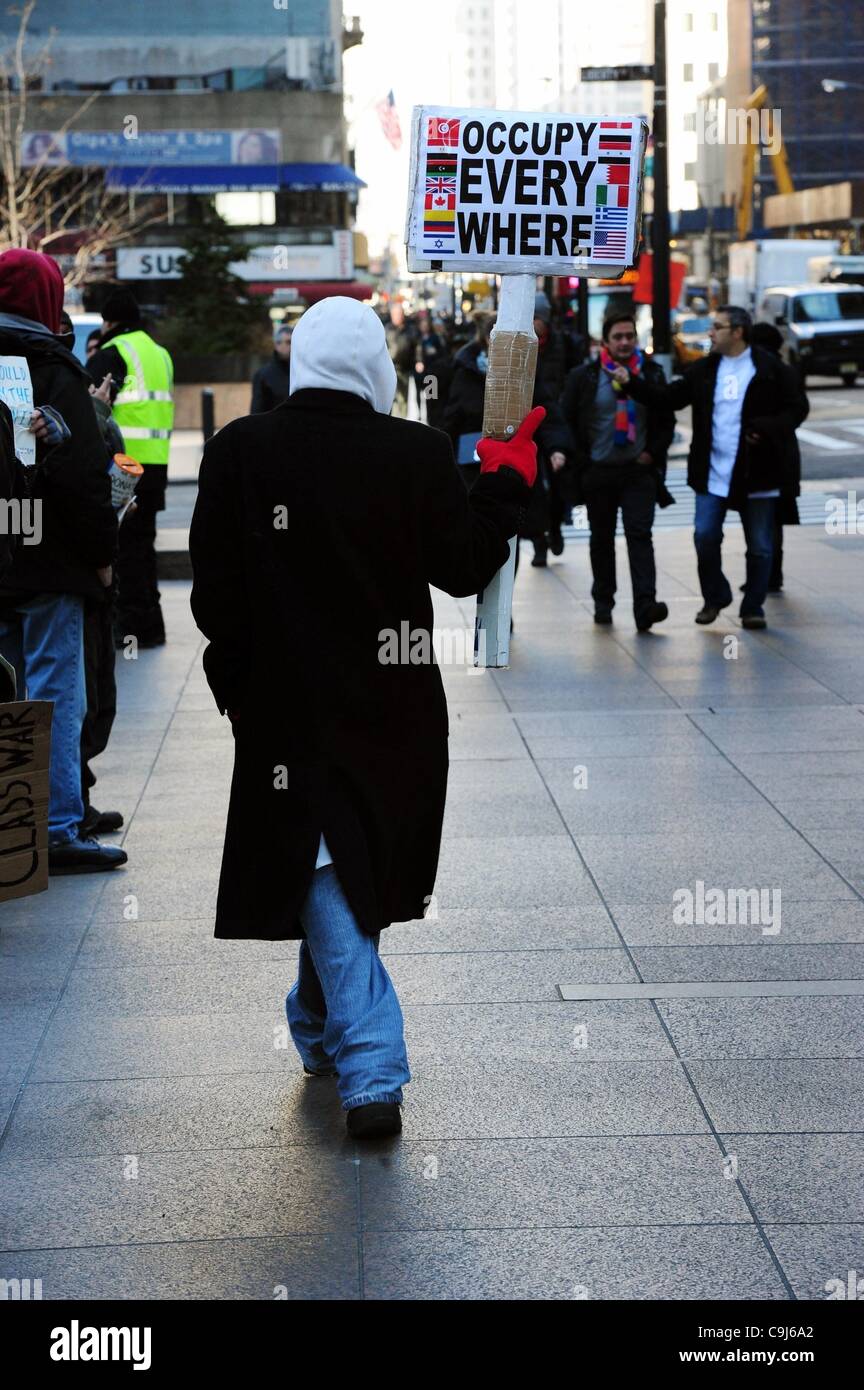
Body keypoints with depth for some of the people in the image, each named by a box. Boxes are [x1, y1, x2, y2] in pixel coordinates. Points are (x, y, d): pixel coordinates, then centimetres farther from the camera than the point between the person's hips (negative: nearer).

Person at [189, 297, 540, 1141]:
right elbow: (463, 570, -1)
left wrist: (235, 679, 10)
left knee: (325, 875, 4)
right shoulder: (418, 453, -10)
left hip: (288, 705, -2)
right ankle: (321, 1029, 39)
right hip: (394, 703, 2)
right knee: (358, 863, 20)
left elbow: (214, 592, -5)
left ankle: (370, 1072, -5)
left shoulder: (239, 451, -9)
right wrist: (507, 484, 12)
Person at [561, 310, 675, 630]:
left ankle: (645, 605, -19)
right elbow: (567, 420, 4)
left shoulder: (652, 375, 5)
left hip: (639, 471, 0)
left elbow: (666, 421, 11)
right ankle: (603, 603, 22)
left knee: (640, 535, -11)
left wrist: (653, 452, -1)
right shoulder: (583, 377, 0)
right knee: (601, 539, 10)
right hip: (598, 472, 0)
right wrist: (581, 459, -2)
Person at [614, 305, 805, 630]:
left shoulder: (772, 369, -5)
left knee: (759, 547, 5)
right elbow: (668, 398, 4)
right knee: (705, 536, -3)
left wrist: (766, 429, -19)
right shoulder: (704, 370, 7)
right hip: (712, 474, 3)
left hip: (757, 473, -3)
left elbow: (794, 410, -4)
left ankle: (753, 607, 19)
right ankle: (715, 597, 19)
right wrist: (631, 383, -6)